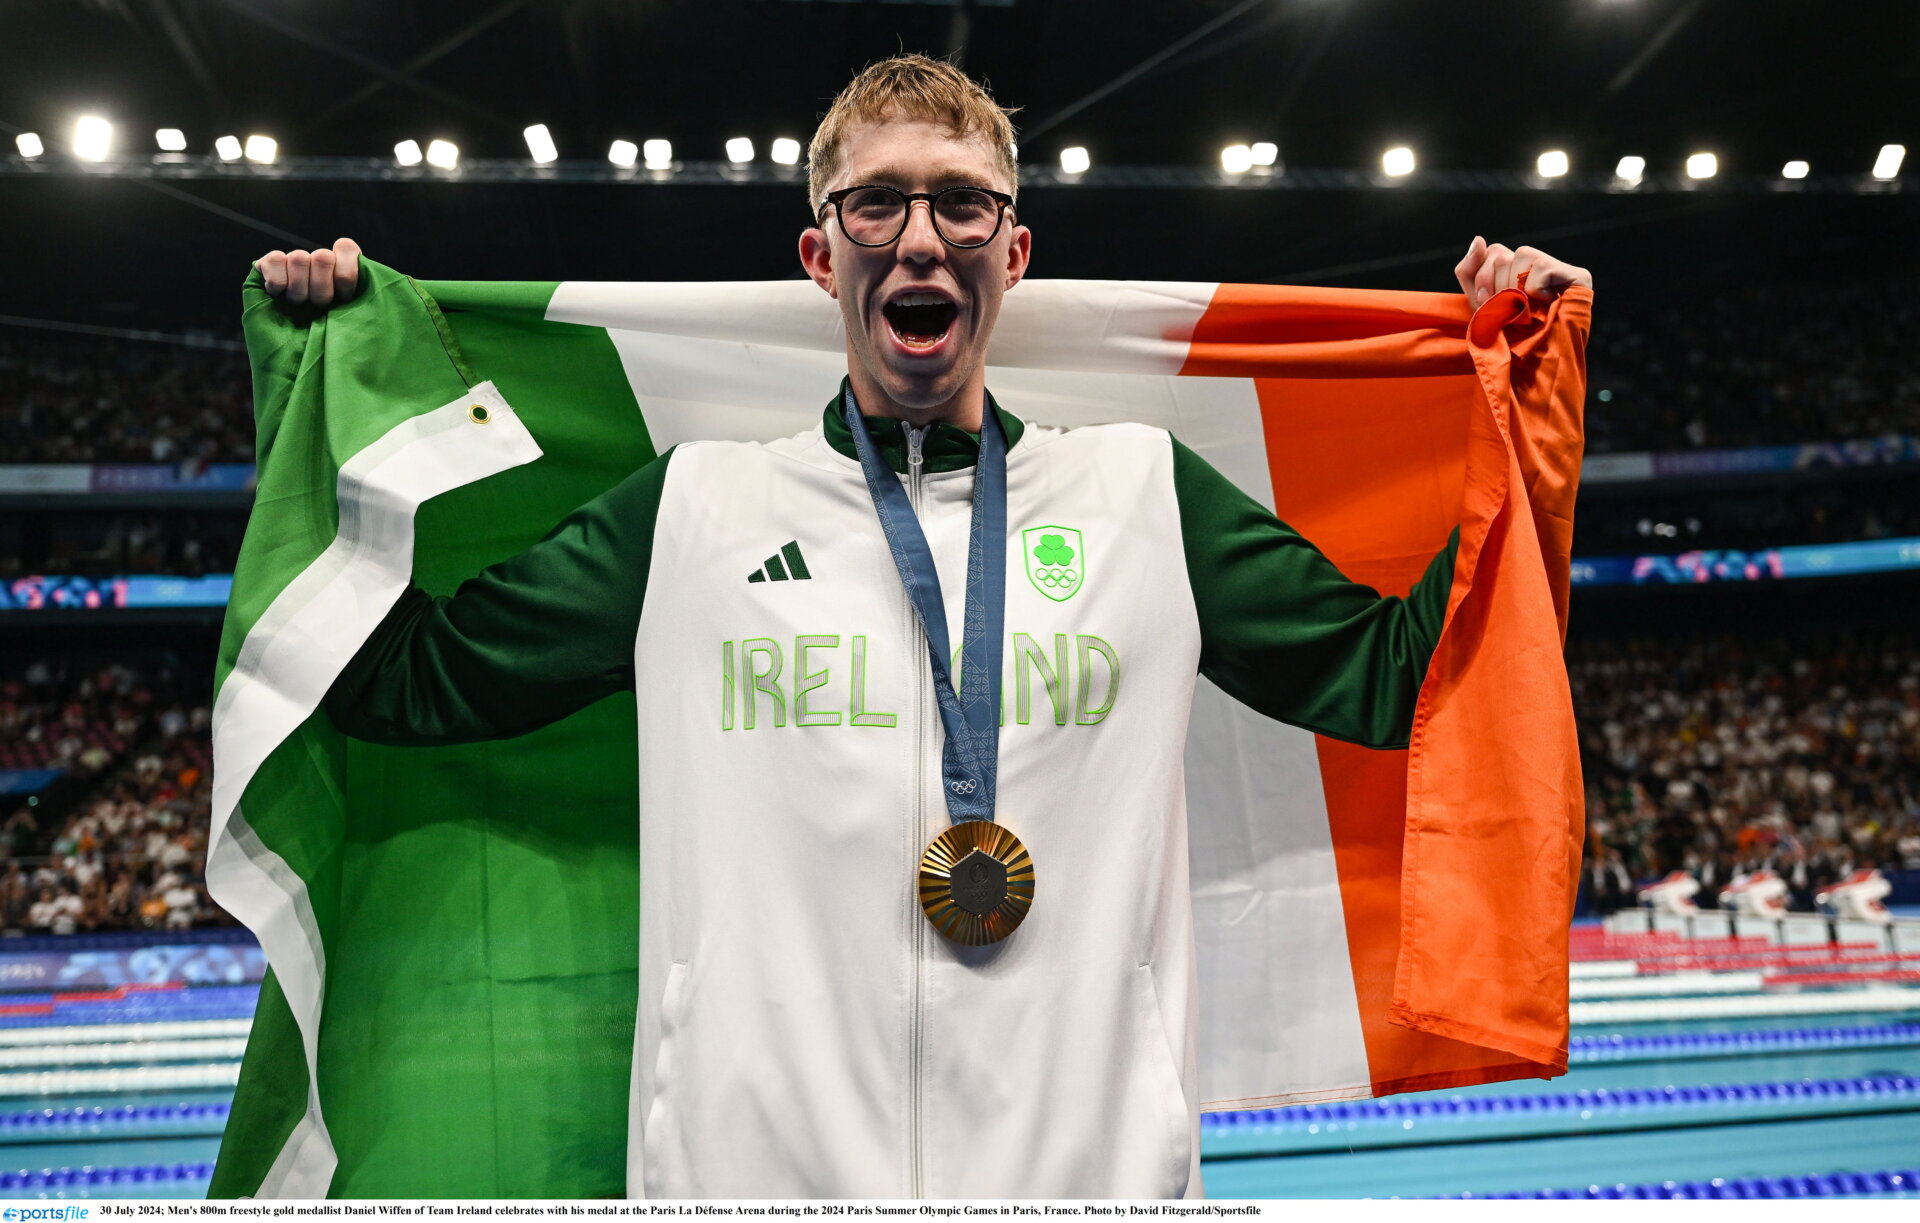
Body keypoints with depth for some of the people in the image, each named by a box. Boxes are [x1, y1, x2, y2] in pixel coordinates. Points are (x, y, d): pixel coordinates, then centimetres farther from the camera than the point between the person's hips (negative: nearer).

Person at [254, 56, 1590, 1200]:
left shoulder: (1149, 492, 4)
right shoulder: (692, 506, 3)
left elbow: (1398, 677, 6)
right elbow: (396, 680, 7)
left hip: (1093, 1159, 1)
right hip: (750, 1159, 0)